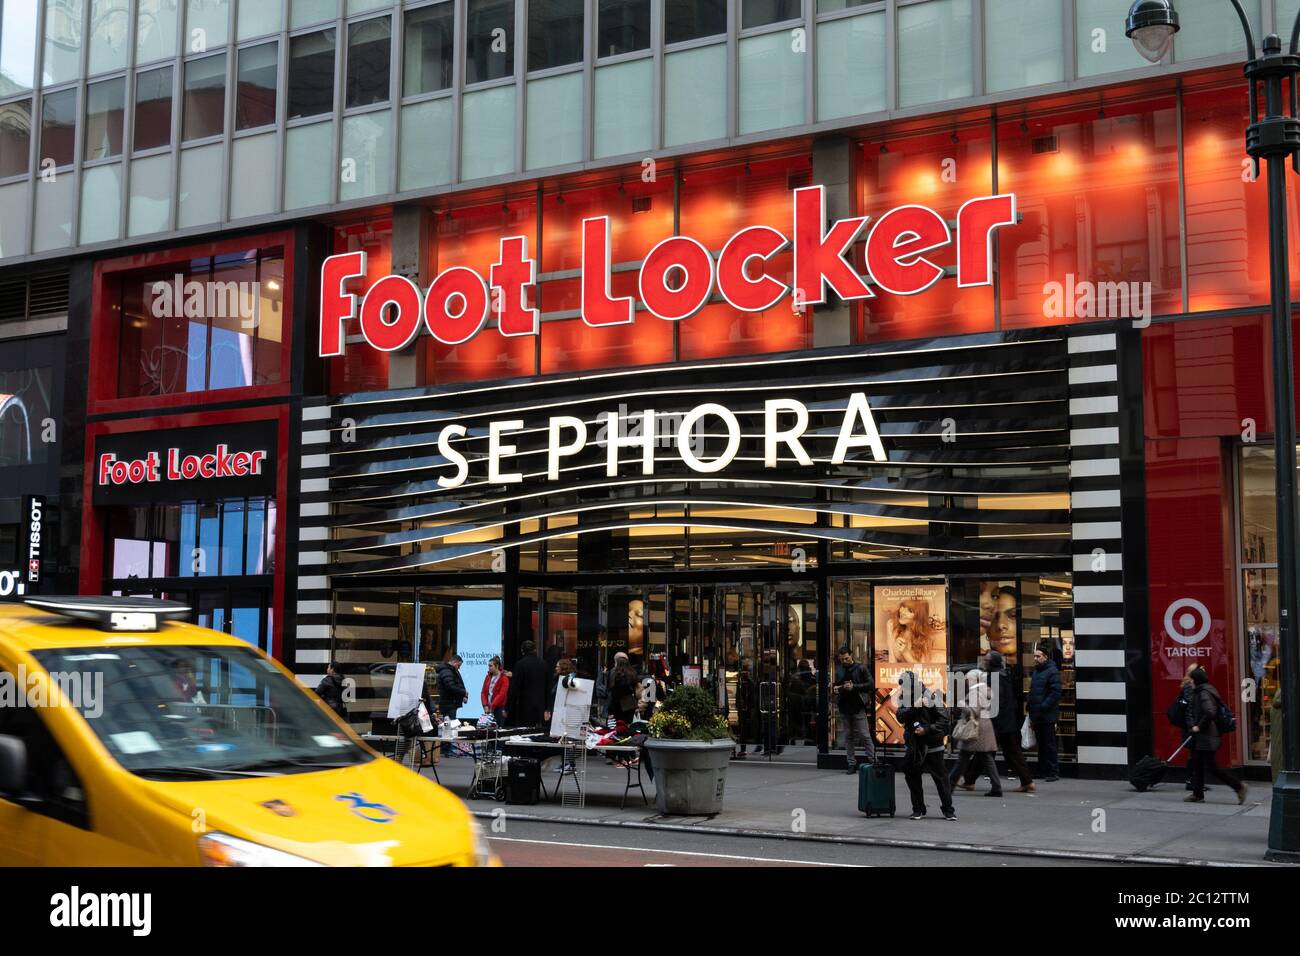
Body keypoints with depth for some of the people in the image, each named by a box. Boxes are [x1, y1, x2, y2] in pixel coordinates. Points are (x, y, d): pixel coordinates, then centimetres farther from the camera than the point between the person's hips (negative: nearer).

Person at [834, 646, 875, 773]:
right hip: (844, 708, 5)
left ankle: (872, 761, -1)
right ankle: (852, 764, 11)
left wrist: (854, 686, -14)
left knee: (865, 736, -6)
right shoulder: (838, 670, 13)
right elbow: (835, 685, 26)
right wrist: (836, 689, 2)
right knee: (847, 737, 6)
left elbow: (870, 685, -6)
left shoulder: (860, 668, -1)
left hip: (858, 707, -5)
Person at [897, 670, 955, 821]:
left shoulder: (930, 698, -12)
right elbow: (901, 717, -13)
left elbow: (943, 722, -13)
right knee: (912, 778, 7)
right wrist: (914, 707, -26)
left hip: (932, 747, -5)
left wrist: (927, 729, -23)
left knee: (940, 778, -1)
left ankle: (948, 811, 9)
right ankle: (918, 810, 19)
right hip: (913, 746, 5)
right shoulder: (905, 699, 4)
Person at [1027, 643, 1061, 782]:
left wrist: (1043, 707, -19)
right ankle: (1042, 771, 19)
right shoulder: (1035, 671, 16)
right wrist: (1031, 708, 15)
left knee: (1049, 744, -5)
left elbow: (1056, 693, -18)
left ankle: (1053, 772, -1)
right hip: (1036, 715, 9)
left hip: (1047, 716, -9)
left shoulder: (1052, 672, -11)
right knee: (1041, 744, 13)